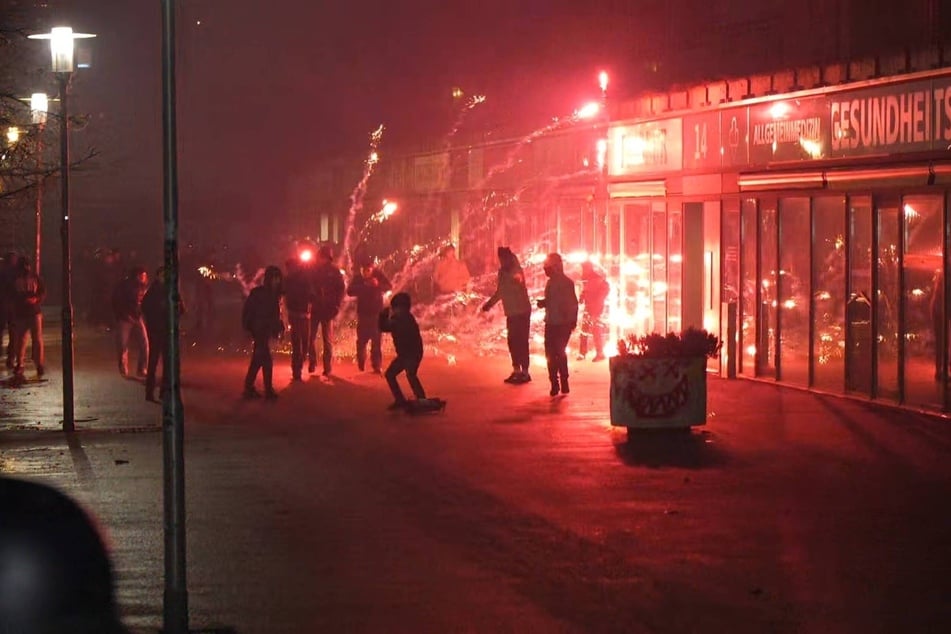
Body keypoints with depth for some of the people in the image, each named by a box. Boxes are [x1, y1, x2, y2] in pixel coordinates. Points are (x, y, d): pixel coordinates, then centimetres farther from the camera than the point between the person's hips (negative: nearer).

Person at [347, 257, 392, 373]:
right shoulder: (358, 278, -4)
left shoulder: (378, 275, -5)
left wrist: (378, 285, -32)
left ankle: (376, 366, -4)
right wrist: (364, 286, -27)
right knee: (362, 340, 4)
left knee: (376, 340, -6)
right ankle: (361, 364, 25)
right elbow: (350, 291, -16)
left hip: (377, 312, -1)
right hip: (363, 313, 1)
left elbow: (389, 286, -14)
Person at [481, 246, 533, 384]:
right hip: (511, 313, 8)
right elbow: (500, 291, 23)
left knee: (521, 342, -8)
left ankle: (525, 372, -5)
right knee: (513, 341, 11)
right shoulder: (503, 272, 9)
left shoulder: (515, 271, -14)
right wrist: (489, 304, 28)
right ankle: (517, 371, 19)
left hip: (522, 312, -8)